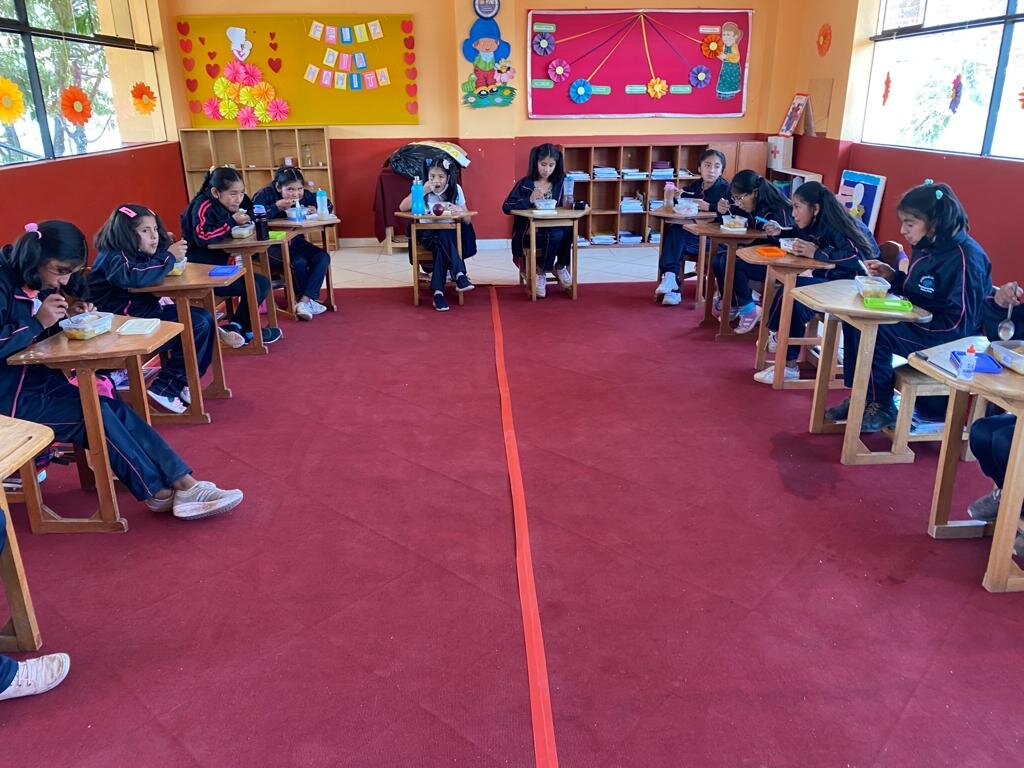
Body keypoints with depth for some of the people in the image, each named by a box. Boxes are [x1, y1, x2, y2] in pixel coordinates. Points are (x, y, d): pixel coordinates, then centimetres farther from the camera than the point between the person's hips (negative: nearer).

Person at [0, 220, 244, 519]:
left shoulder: (39, 285, 9)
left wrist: (65, 317, -1)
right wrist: (38, 322, -24)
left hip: (44, 382, 8)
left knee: (113, 408, -12)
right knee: (96, 415, -22)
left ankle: (184, 484, -21)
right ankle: (158, 493, -9)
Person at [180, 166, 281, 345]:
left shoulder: (227, 206, 6)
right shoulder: (203, 206, -18)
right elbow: (202, 236, -31)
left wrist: (244, 222, -13)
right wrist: (232, 222, -27)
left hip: (218, 267, 9)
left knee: (263, 283, 4)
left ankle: (235, 325, 7)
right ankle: (248, 332, 3)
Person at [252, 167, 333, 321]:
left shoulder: (304, 195, -3)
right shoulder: (266, 194, -16)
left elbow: (329, 205, 4)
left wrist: (315, 209, -16)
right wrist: (277, 206, -33)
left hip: (295, 242, 6)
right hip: (271, 245, -6)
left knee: (323, 258, -17)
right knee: (299, 262, -30)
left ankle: (304, 301, -20)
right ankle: (309, 300, -6)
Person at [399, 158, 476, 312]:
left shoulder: (455, 190, 3)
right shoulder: (424, 189, 0)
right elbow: (402, 208, -14)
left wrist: (460, 210, -18)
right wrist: (423, 191, -20)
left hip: (450, 235, 1)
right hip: (428, 234, -1)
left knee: (441, 247, -34)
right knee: (443, 237, -35)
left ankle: (438, 292, -34)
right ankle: (459, 276, -40)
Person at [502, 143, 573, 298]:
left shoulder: (560, 183, 7)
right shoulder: (525, 183, -1)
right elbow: (506, 207, -6)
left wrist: (568, 204, -20)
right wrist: (529, 201, -17)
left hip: (555, 231, 3)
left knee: (568, 229, -31)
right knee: (556, 235, -32)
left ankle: (560, 267, -4)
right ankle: (541, 273, -6)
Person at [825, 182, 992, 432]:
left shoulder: (965, 258, -21)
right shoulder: (926, 247, 6)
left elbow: (960, 324, -23)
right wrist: (892, 276, 4)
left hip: (946, 341, -10)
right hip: (918, 325, 10)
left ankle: (880, 407, -7)